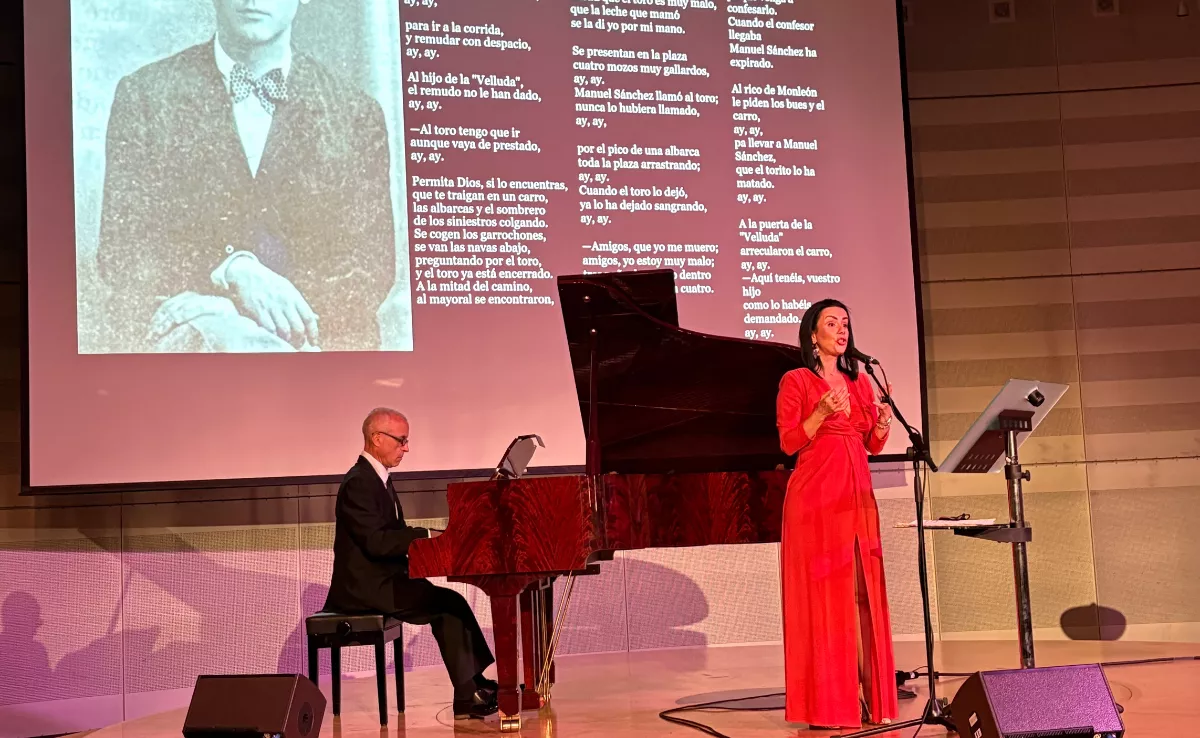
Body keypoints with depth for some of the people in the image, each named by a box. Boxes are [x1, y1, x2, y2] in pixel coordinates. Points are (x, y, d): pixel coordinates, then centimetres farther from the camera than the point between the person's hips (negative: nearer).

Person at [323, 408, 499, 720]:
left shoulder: (377, 479, 16)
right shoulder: (358, 483, -16)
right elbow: (375, 541, -25)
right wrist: (428, 537, -23)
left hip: (381, 580, 10)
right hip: (366, 587, -10)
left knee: (449, 605, -1)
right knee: (450, 603, -15)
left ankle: (473, 687, -1)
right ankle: (468, 694, -9)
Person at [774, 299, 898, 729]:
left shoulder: (860, 381, 16)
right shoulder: (796, 380, 0)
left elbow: (873, 445, 15)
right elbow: (788, 442, -7)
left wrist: (883, 421, -5)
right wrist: (823, 412, -20)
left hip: (857, 496, 6)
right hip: (816, 496, -6)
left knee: (864, 594, 2)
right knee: (822, 594, -6)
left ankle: (867, 695, 5)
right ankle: (825, 703, -2)